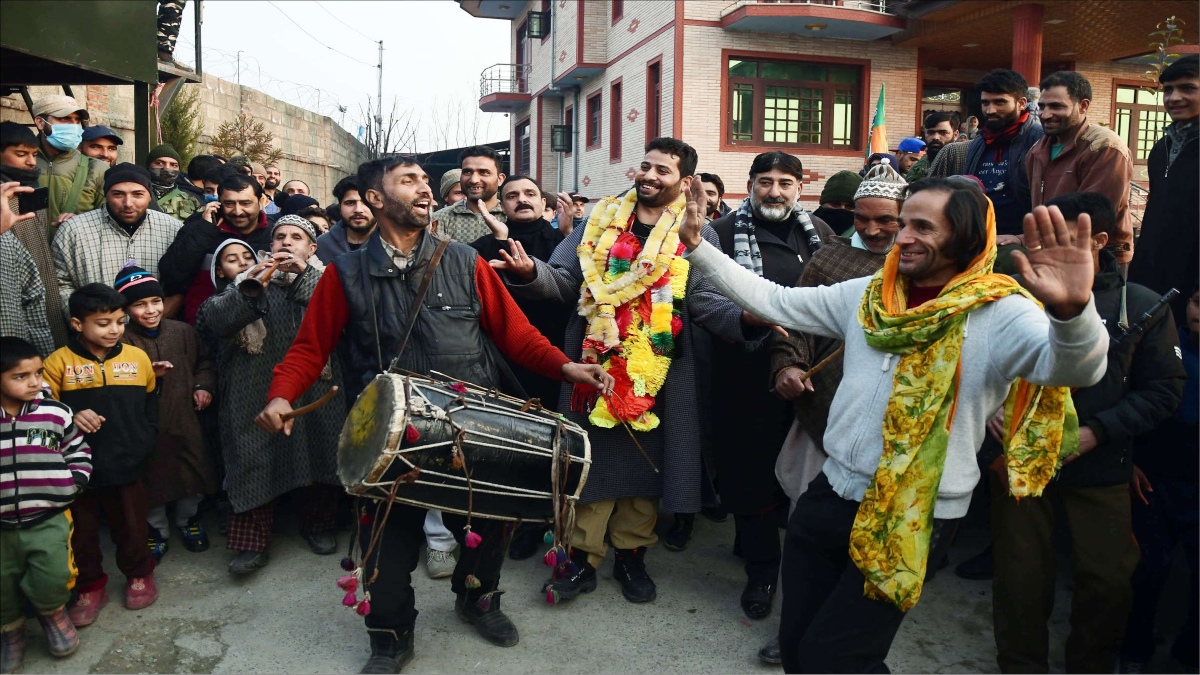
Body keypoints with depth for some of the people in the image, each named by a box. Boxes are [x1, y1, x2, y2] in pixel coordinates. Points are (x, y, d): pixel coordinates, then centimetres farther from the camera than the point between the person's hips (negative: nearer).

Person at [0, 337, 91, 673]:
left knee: (53, 581, -10)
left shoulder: (56, 414, -5)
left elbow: (79, 450, 8)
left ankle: (52, 612, 25)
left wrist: (74, 482, -5)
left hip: (48, 521, -1)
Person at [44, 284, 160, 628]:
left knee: (131, 526, 16)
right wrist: (72, 418, -23)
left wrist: (143, 444, 2)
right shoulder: (59, 362, -8)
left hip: (127, 466, 1)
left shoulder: (138, 358, -1)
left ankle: (139, 575, 38)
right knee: (81, 532, 14)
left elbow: (151, 406, 9)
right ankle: (90, 587, 32)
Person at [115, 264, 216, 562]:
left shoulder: (182, 331, 0)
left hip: (185, 418, 3)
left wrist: (204, 386, -1)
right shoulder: (122, 341, -12)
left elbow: (203, 361, 14)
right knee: (152, 480, 12)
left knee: (195, 472, 13)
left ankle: (188, 519, 39)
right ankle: (158, 530, 34)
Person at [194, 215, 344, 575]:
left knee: (319, 455, 6)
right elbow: (211, 321, -1)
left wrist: (304, 274, -15)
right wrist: (248, 290, -16)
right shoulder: (247, 280, 14)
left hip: (316, 391, 0)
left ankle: (318, 524, 26)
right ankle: (252, 542, 9)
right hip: (258, 393, 1)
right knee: (255, 461, -2)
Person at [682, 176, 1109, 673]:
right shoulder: (868, 296, 4)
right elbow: (774, 302, 9)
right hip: (831, 493, 6)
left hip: (911, 520, -6)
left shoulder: (1001, 315, -14)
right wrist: (698, 247, 4)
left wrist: (1072, 309, -56)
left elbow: (1076, 366, -33)